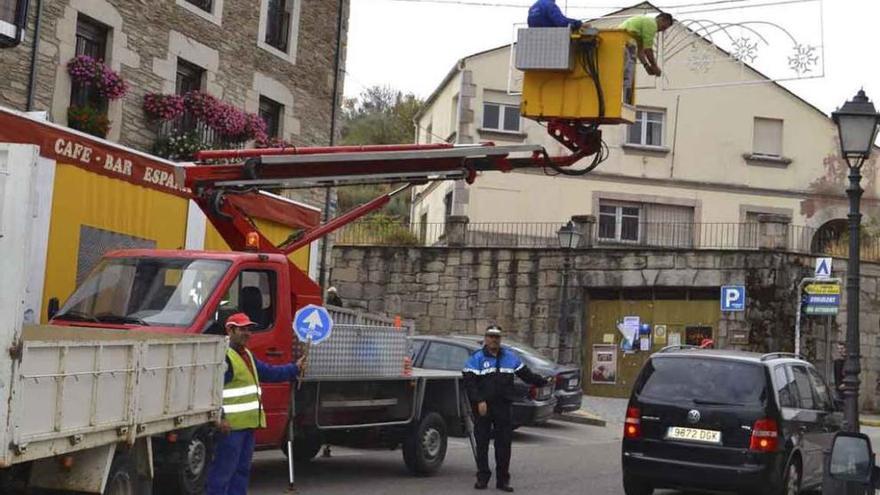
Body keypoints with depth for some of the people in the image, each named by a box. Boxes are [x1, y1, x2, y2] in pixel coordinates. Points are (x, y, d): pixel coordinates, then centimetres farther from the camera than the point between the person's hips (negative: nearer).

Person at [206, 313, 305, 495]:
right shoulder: (222, 355, -14)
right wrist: (220, 417, -27)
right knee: (223, 471, -8)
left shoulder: (247, 355, 19)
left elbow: (269, 372, 29)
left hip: (248, 423, 10)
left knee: (242, 469, 15)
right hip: (230, 425, -10)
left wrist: (295, 369, 26)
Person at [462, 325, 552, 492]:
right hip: (483, 407, -2)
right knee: (482, 443, 3)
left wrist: (543, 381, 11)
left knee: (504, 443, 2)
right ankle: (482, 477, 13)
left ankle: (503, 479, 9)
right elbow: (469, 382, -8)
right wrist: (479, 401, -18)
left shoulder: (510, 357, 12)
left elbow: (526, 374, 18)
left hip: (503, 407, 3)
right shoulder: (476, 358, 0)